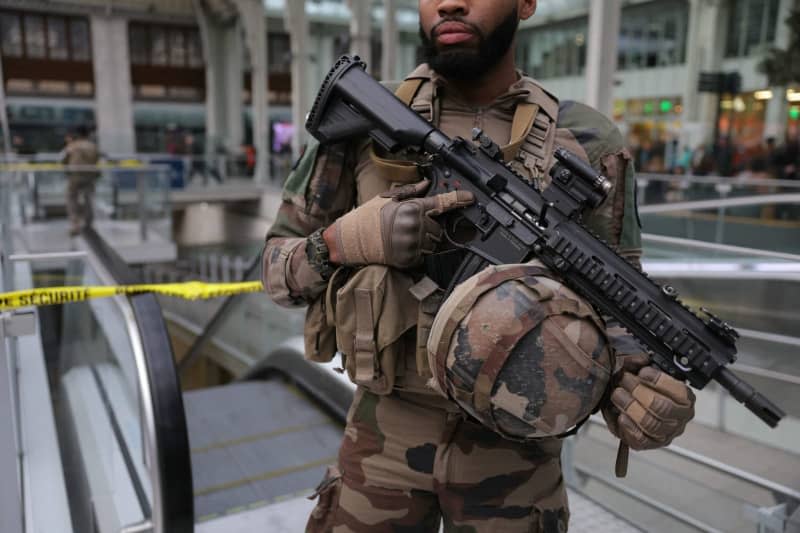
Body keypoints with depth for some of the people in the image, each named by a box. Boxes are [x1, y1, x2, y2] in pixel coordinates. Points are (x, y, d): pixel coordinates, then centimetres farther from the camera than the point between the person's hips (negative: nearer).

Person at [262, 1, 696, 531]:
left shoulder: (587, 142, -5)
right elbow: (276, 266, 2)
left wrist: (638, 384, -21)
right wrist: (342, 241, -20)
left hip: (514, 445, 0)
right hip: (385, 435, 1)